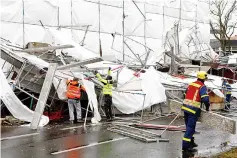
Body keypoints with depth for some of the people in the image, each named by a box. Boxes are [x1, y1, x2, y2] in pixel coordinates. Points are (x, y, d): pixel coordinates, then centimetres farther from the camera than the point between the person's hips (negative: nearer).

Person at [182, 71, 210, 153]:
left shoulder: (190, 84, 13)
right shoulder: (202, 86, -8)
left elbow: (185, 95, 18)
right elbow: (205, 99, -17)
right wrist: (207, 106, 0)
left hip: (185, 107, 7)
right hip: (194, 109, -7)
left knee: (189, 126, 18)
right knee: (190, 127, -4)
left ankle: (190, 142, 30)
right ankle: (186, 146, -4)